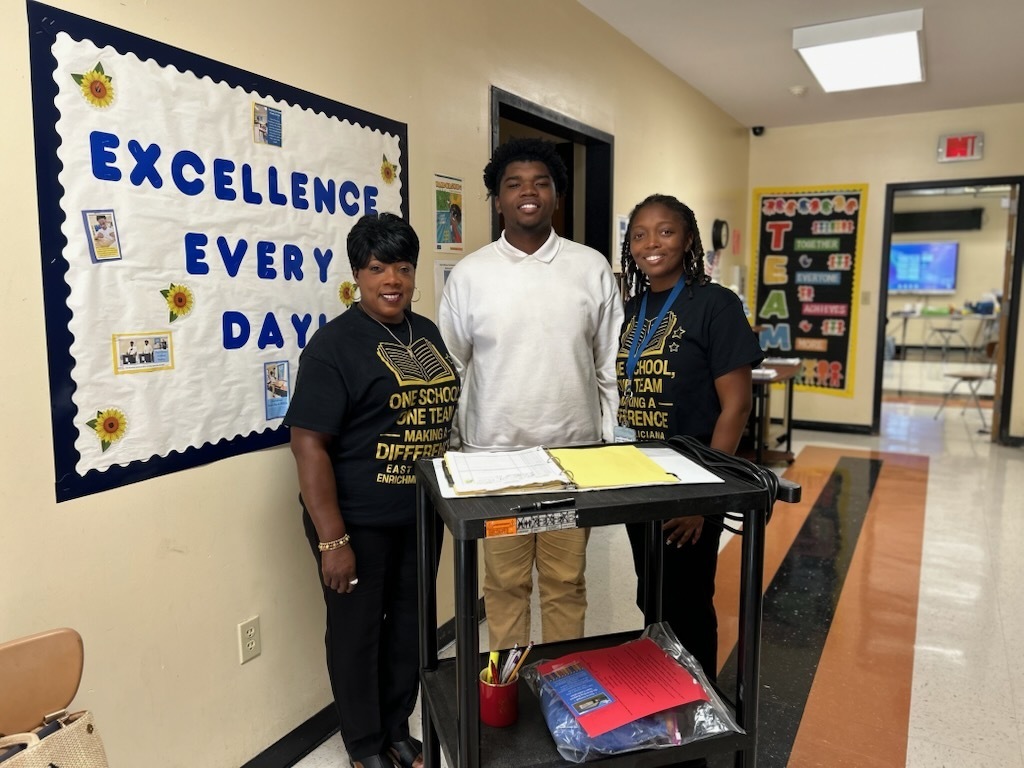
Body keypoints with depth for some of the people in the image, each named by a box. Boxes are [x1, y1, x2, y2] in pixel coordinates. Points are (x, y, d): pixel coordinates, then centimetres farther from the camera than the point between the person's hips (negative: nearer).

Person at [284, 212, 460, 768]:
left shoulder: (428, 334, 7)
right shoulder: (334, 344, -14)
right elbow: (308, 443, -17)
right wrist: (332, 538, -20)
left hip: (420, 516, 6)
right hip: (358, 521, -6)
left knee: (409, 626, 18)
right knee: (357, 631, 11)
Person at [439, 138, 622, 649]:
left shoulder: (592, 268, 1)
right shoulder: (469, 274, -1)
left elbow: (611, 366, 4)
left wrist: (613, 445, 3)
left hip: (574, 453, 1)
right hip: (494, 454, 0)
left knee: (566, 582, 13)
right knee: (504, 583, 12)